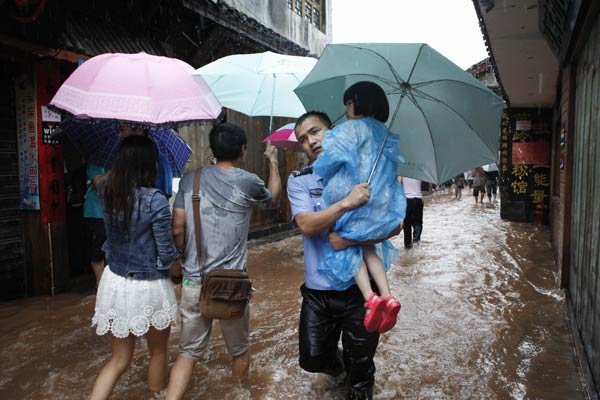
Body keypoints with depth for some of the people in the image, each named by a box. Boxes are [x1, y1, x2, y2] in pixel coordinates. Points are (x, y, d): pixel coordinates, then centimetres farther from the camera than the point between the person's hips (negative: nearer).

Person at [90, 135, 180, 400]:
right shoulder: (155, 201, -22)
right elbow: (167, 254, -17)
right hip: (149, 288, -5)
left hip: (114, 282, 5)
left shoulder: (107, 191, -5)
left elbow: (98, 178, 21)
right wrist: (176, 256, 4)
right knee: (158, 351, 21)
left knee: (119, 359, 18)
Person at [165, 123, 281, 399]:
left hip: (193, 282, 3)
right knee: (239, 350, 20)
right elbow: (273, 197, 15)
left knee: (188, 352, 15)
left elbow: (177, 229, 0)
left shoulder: (190, 179, 1)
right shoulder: (247, 182, -7)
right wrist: (273, 161, 28)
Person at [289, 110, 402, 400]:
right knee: (312, 359, 10)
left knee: (361, 365, 12)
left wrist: (350, 240, -21)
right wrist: (346, 203, -29)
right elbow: (306, 225, -17)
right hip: (318, 289, 1)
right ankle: (337, 364, 44)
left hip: (360, 287, -1)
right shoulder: (299, 180, 0)